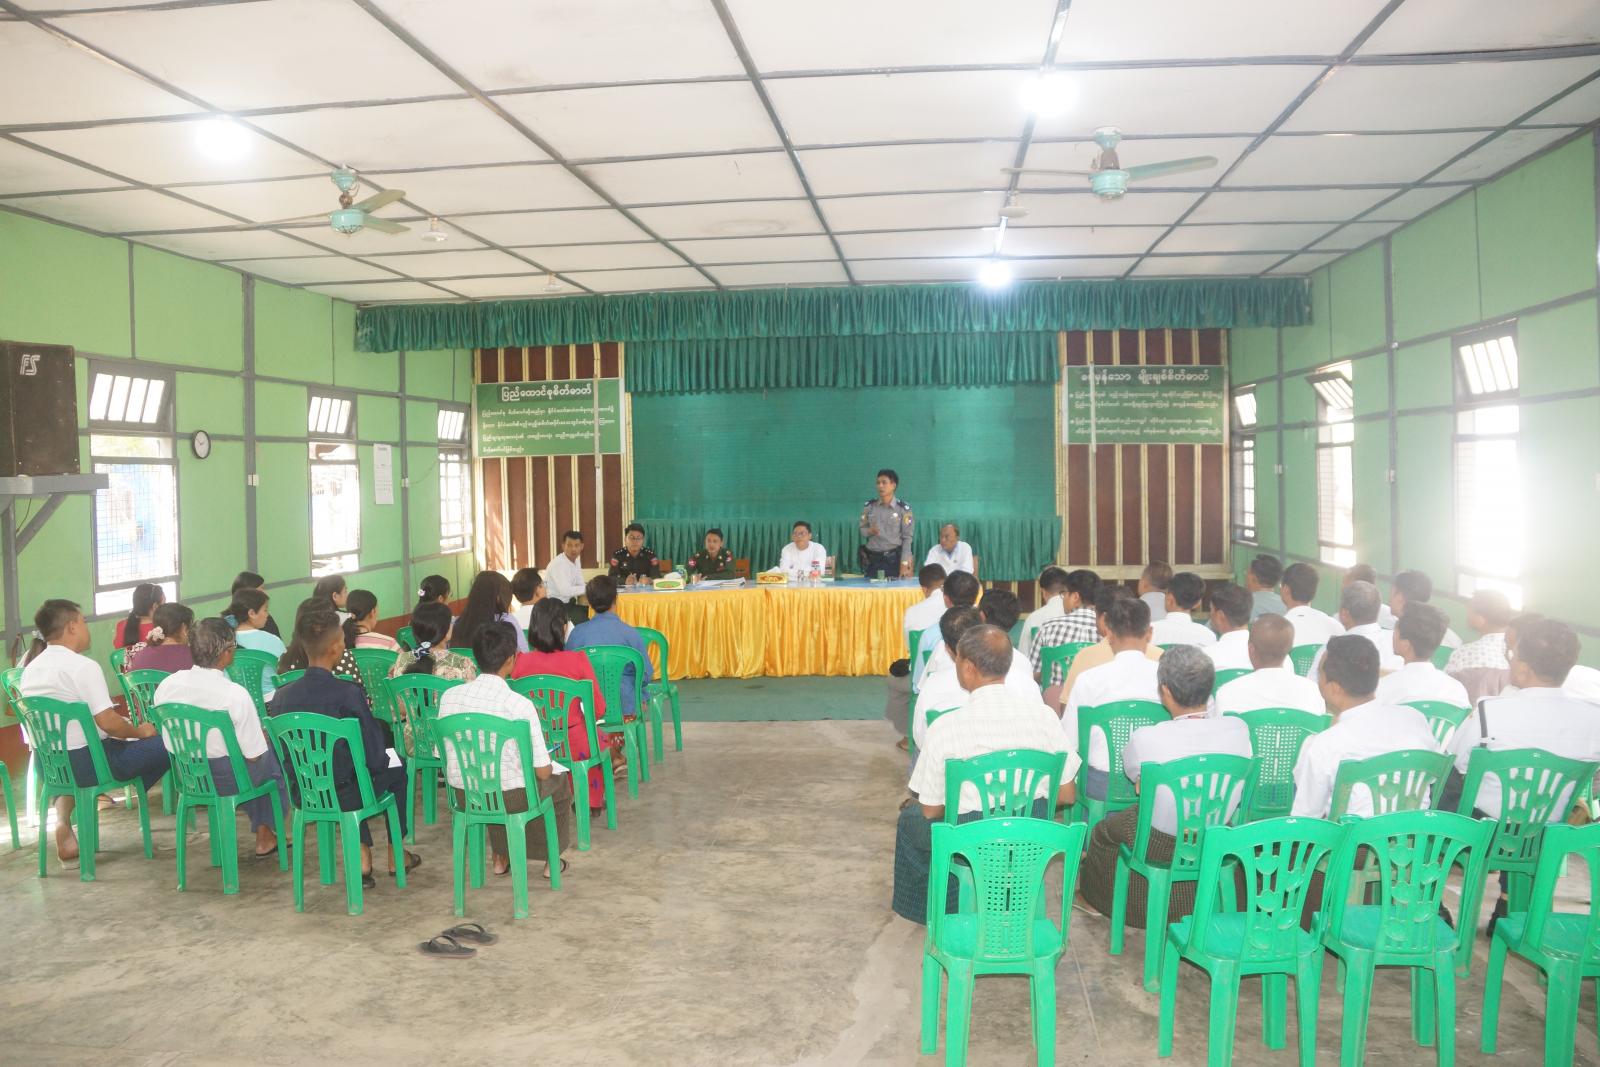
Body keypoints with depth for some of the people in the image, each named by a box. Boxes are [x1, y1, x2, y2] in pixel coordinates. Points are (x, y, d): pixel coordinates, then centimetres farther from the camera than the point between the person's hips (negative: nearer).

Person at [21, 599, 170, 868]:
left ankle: (64, 820, 16)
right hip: (86, 763, -8)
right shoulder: (83, 666, -18)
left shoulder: (30, 667, 8)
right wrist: (140, 732, -4)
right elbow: (107, 722, -23)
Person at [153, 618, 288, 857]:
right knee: (275, 756, 23)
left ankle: (264, 835, 40)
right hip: (228, 779, -6)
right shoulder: (235, 695, -27)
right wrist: (264, 736, 4)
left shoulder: (166, 685, -11)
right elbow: (254, 755, -18)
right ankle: (265, 835, 33)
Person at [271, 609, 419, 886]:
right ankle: (396, 854, 38)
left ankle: (362, 857, 29)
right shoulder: (349, 694, -25)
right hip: (344, 795, -5)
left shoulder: (281, 695, -10)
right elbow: (375, 757, -20)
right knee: (397, 767, 25)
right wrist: (385, 756, 4)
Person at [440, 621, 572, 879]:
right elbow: (542, 771, -16)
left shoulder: (448, 696, -8)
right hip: (511, 798, -4)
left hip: (463, 795, 5)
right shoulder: (520, 705, -21)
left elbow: (445, 751, 6)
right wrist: (549, 766, 8)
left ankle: (500, 857, 45)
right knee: (559, 780, 26)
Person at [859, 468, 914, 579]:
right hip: (873, 559, 2)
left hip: (894, 559, -2)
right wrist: (869, 531, -13)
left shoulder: (903, 508, -5)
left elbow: (907, 538, -4)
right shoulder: (869, 506, 3)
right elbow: (862, 530, 11)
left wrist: (904, 564, -9)